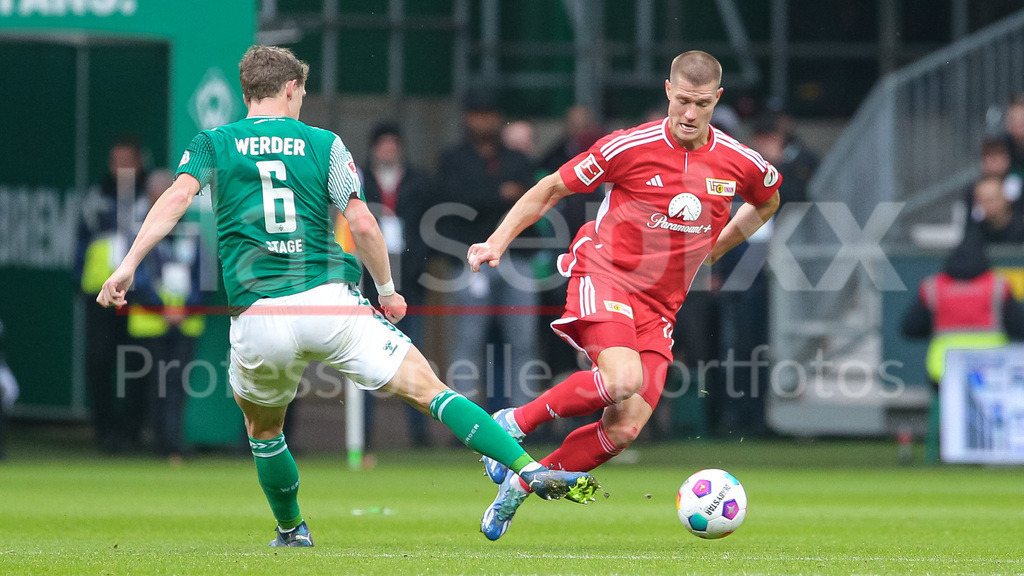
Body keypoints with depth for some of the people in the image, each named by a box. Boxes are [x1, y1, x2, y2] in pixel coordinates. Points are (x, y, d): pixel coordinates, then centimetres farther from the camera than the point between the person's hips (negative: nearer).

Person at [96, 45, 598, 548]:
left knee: (262, 429, 28)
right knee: (430, 391, -2)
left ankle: (290, 530, 37)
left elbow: (178, 196, -6)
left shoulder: (212, 143, 11)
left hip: (258, 316, 1)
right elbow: (362, 223, 2)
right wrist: (387, 290, 14)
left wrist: (129, 264, -12)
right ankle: (531, 470, -13)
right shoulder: (323, 144, 10)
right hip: (332, 305, -1)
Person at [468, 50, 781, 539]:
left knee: (625, 428, -10)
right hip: (604, 275, -4)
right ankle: (515, 423, -11)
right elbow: (550, 190, 0)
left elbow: (767, 201, 25)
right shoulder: (630, 147, -11)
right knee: (623, 379, -33)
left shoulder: (741, 164, -1)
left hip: (659, 306, 4)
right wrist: (498, 241, -7)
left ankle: (519, 486, 8)